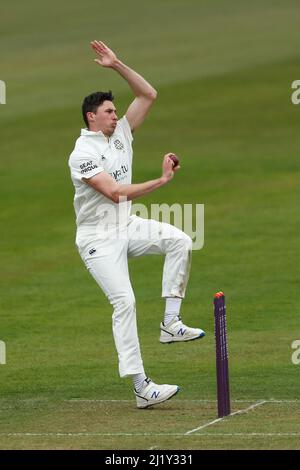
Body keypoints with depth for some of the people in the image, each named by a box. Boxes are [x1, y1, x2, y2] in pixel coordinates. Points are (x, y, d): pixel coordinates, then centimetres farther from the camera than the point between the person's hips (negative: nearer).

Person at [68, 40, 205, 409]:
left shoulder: (120, 134, 7)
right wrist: (162, 180, -21)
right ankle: (142, 388, -16)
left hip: (126, 227, 7)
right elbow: (116, 192, -26)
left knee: (179, 240, -17)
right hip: (98, 238, -7)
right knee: (124, 301, -15)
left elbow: (148, 95, 6)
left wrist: (117, 66, -5)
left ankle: (170, 322, -13)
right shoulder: (83, 153, -16)